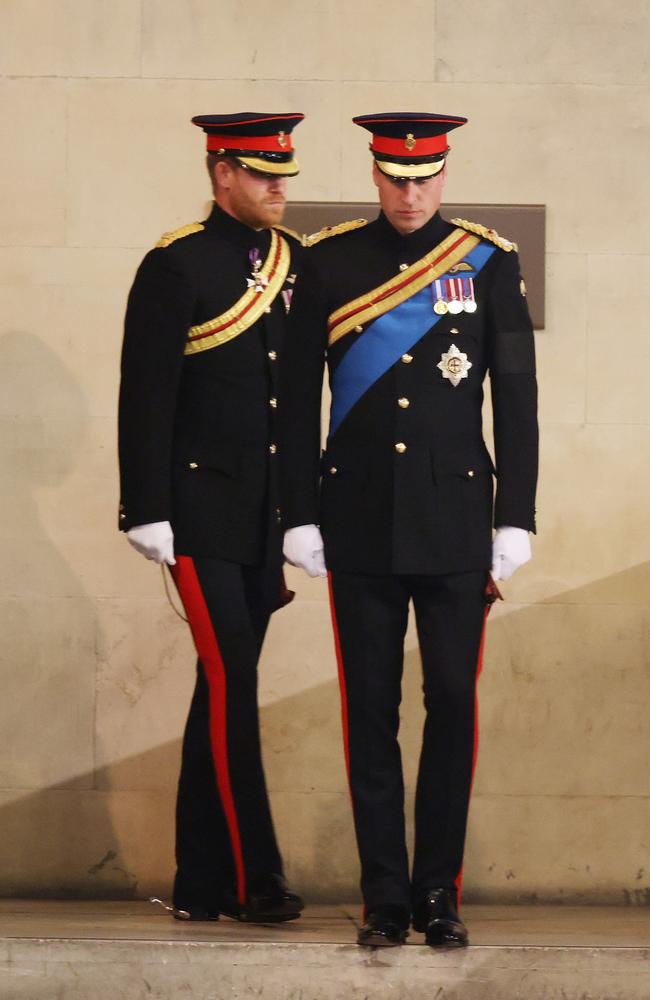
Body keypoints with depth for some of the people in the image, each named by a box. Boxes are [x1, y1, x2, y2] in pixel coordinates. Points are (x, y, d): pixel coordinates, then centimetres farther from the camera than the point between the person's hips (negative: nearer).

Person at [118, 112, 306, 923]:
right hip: (202, 512, -6)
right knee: (230, 683, -10)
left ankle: (202, 886, 14)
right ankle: (252, 877, -6)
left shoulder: (295, 263, 11)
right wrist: (147, 511, -13)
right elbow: (145, 398, -9)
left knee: (226, 690, 9)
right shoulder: (176, 267, -7)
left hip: (269, 518, 6)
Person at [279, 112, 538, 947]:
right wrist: (299, 517, 2)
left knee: (452, 703, -1)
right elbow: (298, 398, 6)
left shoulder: (490, 265, 4)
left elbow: (517, 400, 4)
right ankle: (386, 899, 7)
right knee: (371, 713, 2)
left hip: (455, 522, 0)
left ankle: (439, 893, 8)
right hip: (360, 521, 0)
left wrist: (514, 521, 0)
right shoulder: (330, 263, 4)